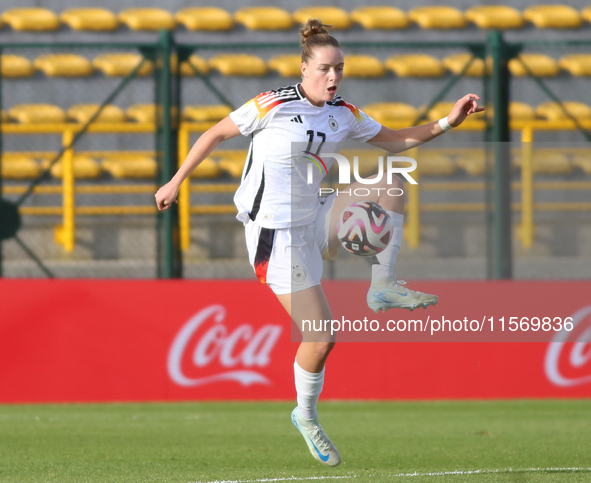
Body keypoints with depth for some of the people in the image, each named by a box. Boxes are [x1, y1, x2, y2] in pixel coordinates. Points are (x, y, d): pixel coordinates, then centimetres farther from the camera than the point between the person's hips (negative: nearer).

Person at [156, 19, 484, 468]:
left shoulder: (345, 114, 3)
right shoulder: (272, 106, -14)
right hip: (277, 232, -6)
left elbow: (395, 139, 15)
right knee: (321, 337, -11)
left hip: (316, 218, 6)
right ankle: (306, 416, 15)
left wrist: (448, 122, 1)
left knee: (392, 183, -11)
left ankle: (384, 286, -7)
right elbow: (214, 135, -2)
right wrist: (175, 183, 3)